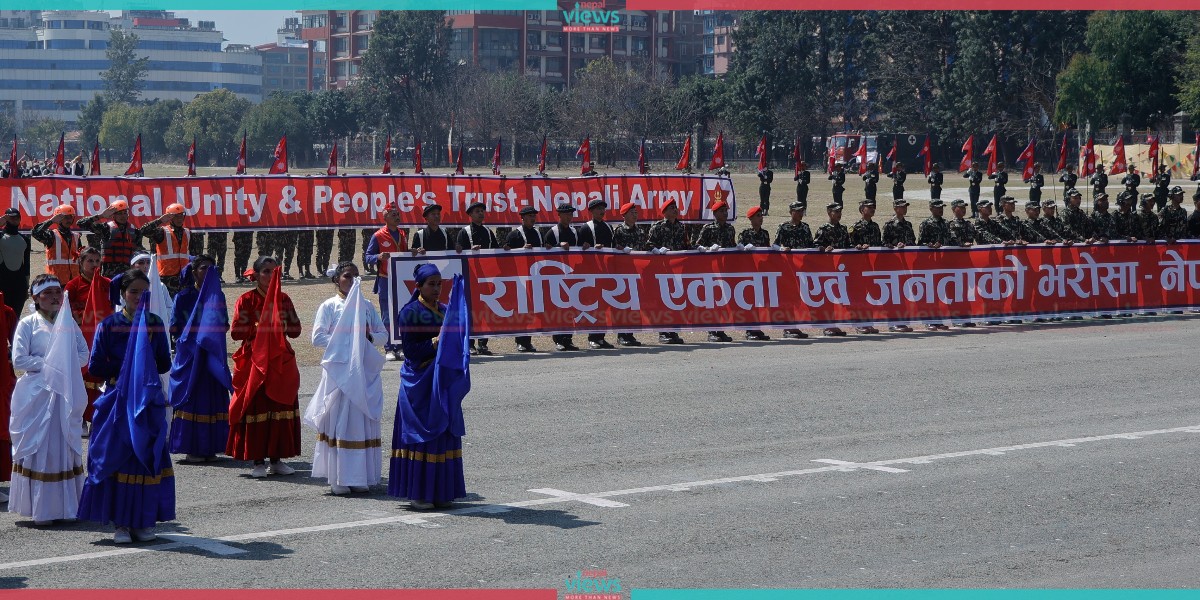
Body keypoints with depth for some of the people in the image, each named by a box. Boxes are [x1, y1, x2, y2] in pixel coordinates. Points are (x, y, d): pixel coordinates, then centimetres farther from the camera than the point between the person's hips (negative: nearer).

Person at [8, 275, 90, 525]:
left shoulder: (69, 322, 11)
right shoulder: (27, 324, -1)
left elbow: (84, 354, 7)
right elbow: (19, 360, -8)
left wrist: (67, 364, -10)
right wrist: (47, 364, -13)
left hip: (66, 392, 4)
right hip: (37, 394, -4)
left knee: (67, 448, 4)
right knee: (39, 450, -5)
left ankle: (65, 506, 10)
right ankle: (41, 510, -3)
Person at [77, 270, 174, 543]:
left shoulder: (156, 324, 8)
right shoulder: (109, 325, -1)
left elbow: (165, 364, 7)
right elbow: (95, 367, -4)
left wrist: (145, 366, -10)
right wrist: (126, 367, -11)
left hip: (149, 401, 3)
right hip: (118, 400, -3)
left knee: (148, 458, 2)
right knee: (117, 457, -4)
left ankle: (143, 522, 9)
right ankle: (121, 523, 2)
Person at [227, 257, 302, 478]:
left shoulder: (283, 299, 10)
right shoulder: (247, 300, -2)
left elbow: (295, 329, 7)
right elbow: (237, 332, -9)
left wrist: (282, 326, -10)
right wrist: (259, 327, -14)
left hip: (281, 360, 4)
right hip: (255, 359, -4)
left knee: (281, 407, 4)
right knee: (256, 408, -5)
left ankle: (276, 459, 12)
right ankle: (258, 461, 0)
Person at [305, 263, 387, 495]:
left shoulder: (366, 306, 13)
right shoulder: (328, 306, 2)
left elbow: (383, 334, 14)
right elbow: (317, 338, -6)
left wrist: (369, 337, -6)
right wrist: (342, 341, -12)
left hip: (365, 371, 4)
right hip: (338, 369, -4)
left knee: (364, 422, 3)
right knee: (339, 421, -5)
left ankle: (360, 477, 8)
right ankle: (338, 478, -2)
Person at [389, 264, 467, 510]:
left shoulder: (445, 310, 13)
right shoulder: (411, 312, -6)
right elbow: (410, 350, -12)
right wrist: (436, 342, -20)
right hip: (420, 382, -6)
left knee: (445, 433, 5)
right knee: (422, 434, -6)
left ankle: (440, 491, 11)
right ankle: (418, 493, -1)